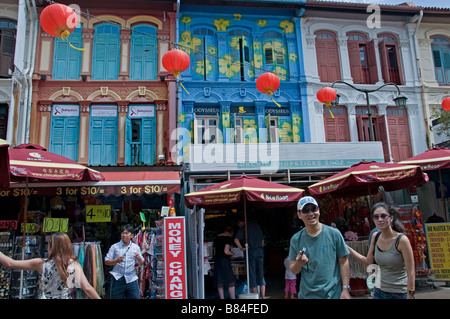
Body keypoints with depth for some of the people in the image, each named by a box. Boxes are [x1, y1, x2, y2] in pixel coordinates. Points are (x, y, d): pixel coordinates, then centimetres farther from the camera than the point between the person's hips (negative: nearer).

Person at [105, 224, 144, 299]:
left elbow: (141, 264, 11)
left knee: (135, 297, 0)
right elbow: (106, 262, 1)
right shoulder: (114, 247, 3)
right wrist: (117, 261, -16)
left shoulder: (136, 247, 8)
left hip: (131, 278, 1)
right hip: (117, 279, -1)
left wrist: (139, 259, -11)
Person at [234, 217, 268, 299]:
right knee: (261, 274, 10)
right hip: (260, 251, 5)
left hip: (251, 251, -5)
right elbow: (262, 240, 19)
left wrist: (241, 248, -4)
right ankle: (263, 296, 9)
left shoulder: (243, 228, 1)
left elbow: (236, 240, -15)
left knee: (252, 275, 2)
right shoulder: (256, 225, 17)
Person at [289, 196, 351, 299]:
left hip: (332, 294, -2)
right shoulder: (296, 239, -2)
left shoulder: (334, 234, -6)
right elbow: (294, 271, 2)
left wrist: (345, 289, -7)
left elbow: (343, 263, -2)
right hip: (306, 294, 2)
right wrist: (298, 263, -19)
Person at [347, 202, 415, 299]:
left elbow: (411, 274, -15)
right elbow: (368, 261, 9)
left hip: (399, 294, -4)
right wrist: (347, 248, 3)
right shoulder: (375, 237, -2)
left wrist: (410, 296, -15)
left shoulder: (401, 240, -18)